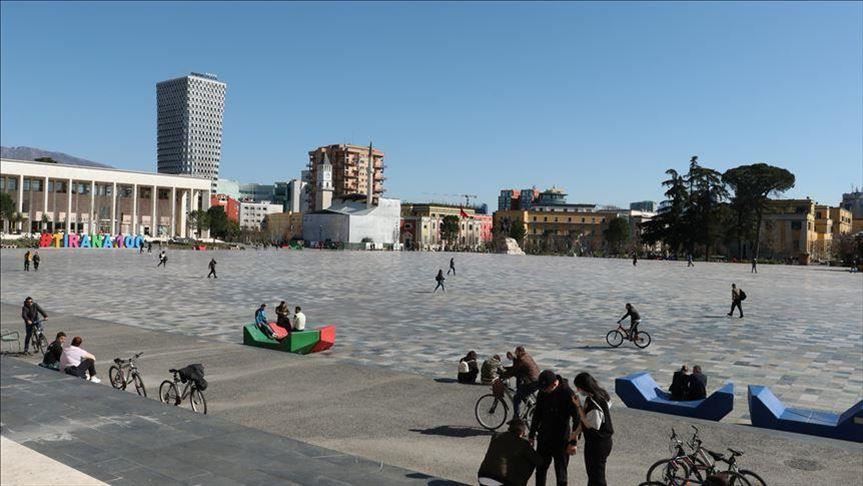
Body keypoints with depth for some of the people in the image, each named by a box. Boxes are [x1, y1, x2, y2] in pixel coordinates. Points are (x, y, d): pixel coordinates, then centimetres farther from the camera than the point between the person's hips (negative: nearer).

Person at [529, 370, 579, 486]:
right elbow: (537, 413, 10)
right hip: (544, 437, 6)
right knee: (540, 469, 15)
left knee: (560, 472, 4)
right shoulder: (542, 392, -2)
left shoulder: (568, 394, -19)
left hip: (561, 440, -5)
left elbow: (577, 419, -16)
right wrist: (532, 435, 12)